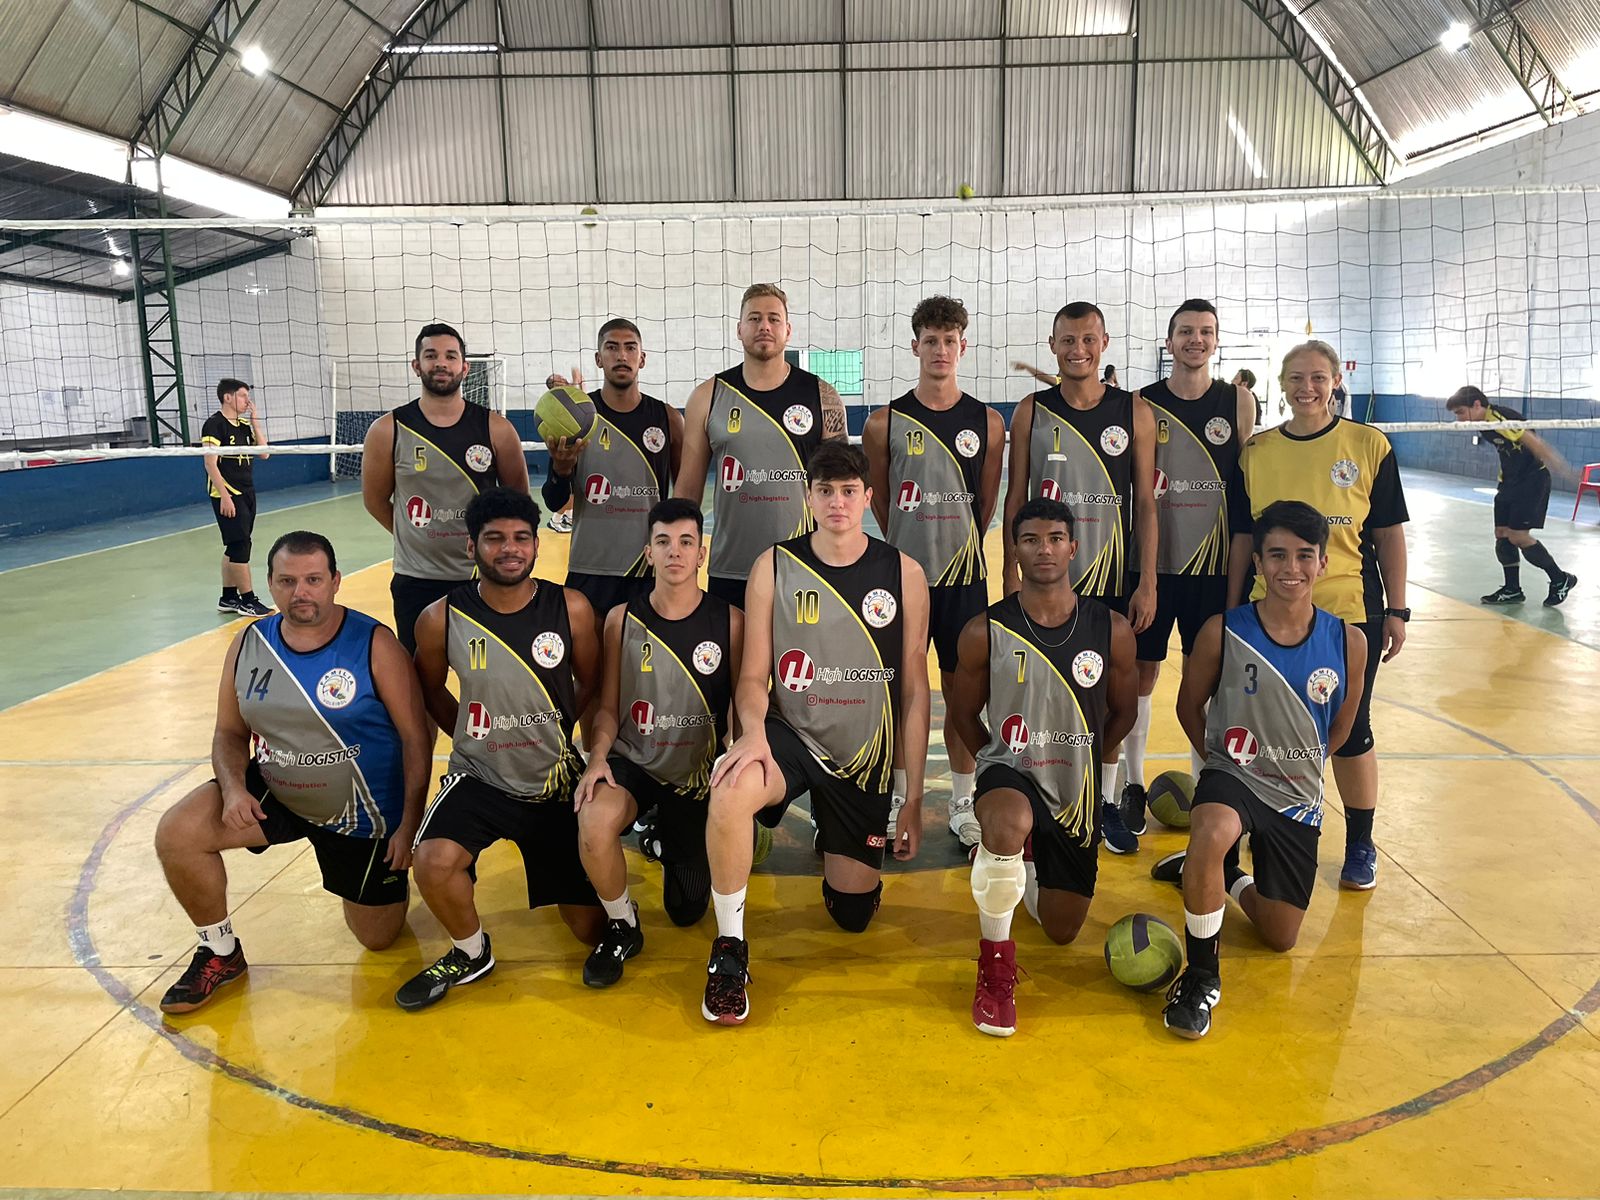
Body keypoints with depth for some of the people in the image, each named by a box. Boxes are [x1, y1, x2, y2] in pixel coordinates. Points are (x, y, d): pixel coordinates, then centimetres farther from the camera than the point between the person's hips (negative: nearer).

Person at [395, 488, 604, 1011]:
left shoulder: (571, 609, -12)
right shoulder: (441, 618, -12)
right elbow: (431, 691, 7)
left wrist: (555, 735, 7)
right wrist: (475, 736, 5)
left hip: (556, 781, 1)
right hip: (479, 779, 0)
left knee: (591, 929, 5)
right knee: (433, 863, -31)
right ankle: (471, 953, 2)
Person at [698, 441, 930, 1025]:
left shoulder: (904, 574, -3)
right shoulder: (774, 566, -5)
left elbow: (914, 691, 0)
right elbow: (753, 675, -4)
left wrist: (914, 798, -1)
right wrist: (753, 730, -27)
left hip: (865, 757, 2)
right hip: (790, 734, -1)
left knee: (853, 914, 9)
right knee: (730, 791, -37)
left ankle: (831, 839, 44)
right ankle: (729, 946, -15)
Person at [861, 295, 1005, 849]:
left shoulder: (987, 422, 2)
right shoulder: (885, 423, -1)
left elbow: (987, 504, 10)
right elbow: (878, 501, 9)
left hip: (964, 577, 1)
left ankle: (962, 803, 23)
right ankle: (897, 799, 22)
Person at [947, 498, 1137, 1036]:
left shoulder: (1111, 629, -8)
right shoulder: (985, 632, -12)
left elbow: (1123, 712, 8)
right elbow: (964, 714, 4)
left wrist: (1079, 759, 11)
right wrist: (1005, 759, 1)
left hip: (1077, 790, 3)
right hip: (1010, 770, -3)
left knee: (1062, 931, 14)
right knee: (1009, 825, -42)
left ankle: (1017, 866, 48)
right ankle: (995, 957, -16)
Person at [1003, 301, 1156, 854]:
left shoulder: (1134, 411, 1)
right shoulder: (1032, 411, 2)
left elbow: (1145, 502, 2)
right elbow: (1016, 497, 3)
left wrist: (1147, 583, -3)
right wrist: (1010, 578, -1)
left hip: (1112, 578, 0)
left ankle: (1106, 803, 22)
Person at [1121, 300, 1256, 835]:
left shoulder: (1238, 401, 3)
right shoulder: (1141, 405, 1)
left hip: (1214, 564, 1)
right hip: (1151, 562, 0)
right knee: (1142, 673, 6)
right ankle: (1133, 784, 20)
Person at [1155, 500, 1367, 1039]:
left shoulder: (1348, 642, -8)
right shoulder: (1222, 632, -15)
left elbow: (1340, 728, 8)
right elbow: (1189, 706, 2)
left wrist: (1296, 767, 12)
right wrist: (1221, 759, 4)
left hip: (1298, 796, 4)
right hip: (1232, 775, -3)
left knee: (1281, 937, 9)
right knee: (1212, 834, -40)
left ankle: (1220, 874, 40)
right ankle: (1201, 973, -19)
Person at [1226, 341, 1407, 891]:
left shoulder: (1369, 445, -1)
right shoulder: (1255, 451, 3)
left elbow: (1390, 534, 1)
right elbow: (1242, 537, 7)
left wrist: (1396, 609, -1)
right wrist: (1232, 609, 6)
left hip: (1351, 611, -1)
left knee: (1351, 732, 6)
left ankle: (1360, 845, 26)